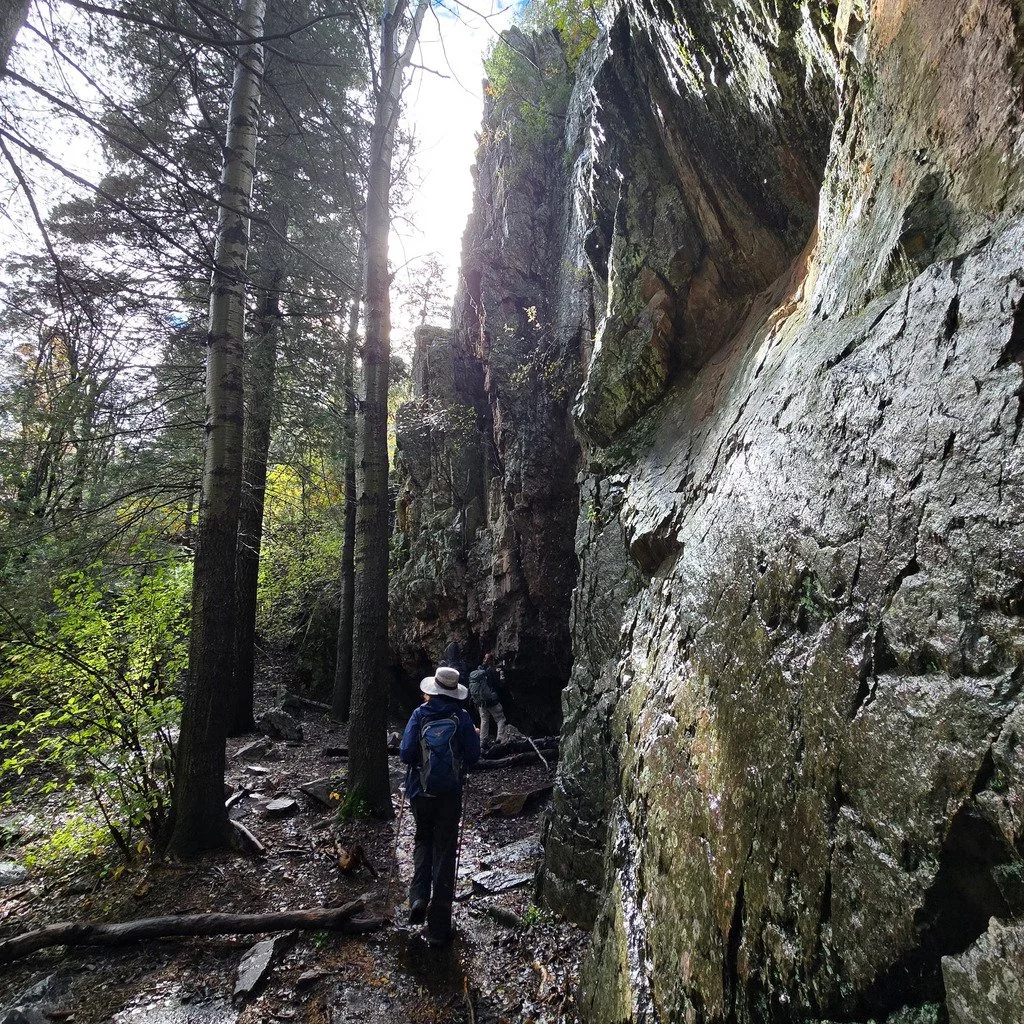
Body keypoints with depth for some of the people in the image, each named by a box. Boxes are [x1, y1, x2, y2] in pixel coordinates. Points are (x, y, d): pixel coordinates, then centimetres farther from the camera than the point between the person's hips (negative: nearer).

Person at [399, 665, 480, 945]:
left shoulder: (420, 715, -10)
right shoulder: (462, 718, -10)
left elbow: (406, 755, -12)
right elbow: (473, 757, -5)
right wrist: (475, 737, 13)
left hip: (420, 791, 1)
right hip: (450, 793, -1)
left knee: (423, 841, 25)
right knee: (444, 852, 9)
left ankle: (419, 897, 6)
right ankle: (438, 927, 14)